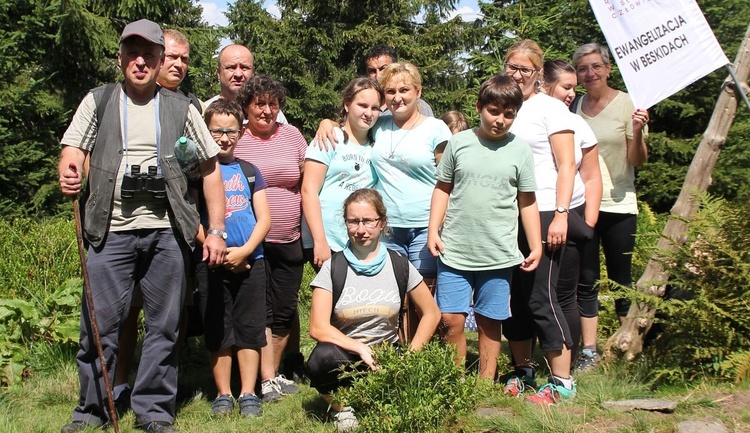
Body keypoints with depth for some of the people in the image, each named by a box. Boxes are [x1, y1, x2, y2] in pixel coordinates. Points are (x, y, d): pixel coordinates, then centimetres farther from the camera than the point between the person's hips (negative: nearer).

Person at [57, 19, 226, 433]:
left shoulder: (181, 108, 11)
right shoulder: (98, 101, 11)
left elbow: (211, 168, 11)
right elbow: (72, 152, 2)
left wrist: (216, 231, 4)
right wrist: (68, 172, -23)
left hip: (166, 233, 1)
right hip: (110, 231, 0)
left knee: (163, 327, 4)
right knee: (99, 325, 0)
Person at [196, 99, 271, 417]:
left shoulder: (249, 171, 10)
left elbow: (264, 218, 5)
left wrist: (244, 250, -9)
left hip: (250, 260, 2)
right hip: (211, 262, -1)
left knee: (250, 328, 4)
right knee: (217, 330, 5)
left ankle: (248, 394, 11)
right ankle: (223, 393, 15)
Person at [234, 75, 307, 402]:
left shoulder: (291, 135, 7)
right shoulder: (234, 139, -3)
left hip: (290, 241, 4)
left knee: (285, 312, 10)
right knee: (261, 312, -2)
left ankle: (275, 373, 24)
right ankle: (267, 381, 5)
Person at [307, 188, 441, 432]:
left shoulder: (399, 265, 1)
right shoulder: (333, 268, -4)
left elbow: (432, 314, 7)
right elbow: (318, 328, -11)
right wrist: (361, 349, -22)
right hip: (345, 358, -1)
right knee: (323, 357, -35)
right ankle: (340, 407, -3)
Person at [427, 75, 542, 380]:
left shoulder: (520, 150, 4)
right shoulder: (459, 142, 4)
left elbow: (527, 203, 8)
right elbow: (442, 189, 10)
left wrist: (536, 246, 4)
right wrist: (433, 230, 2)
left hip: (498, 255, 0)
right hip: (454, 251, 0)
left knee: (489, 323, 7)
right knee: (451, 321, -2)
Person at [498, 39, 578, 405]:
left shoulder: (550, 108, -2)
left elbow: (566, 166, -7)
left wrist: (561, 215, -16)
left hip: (544, 213, -6)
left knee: (541, 297, -7)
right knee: (514, 296, 9)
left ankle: (562, 382, 3)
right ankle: (522, 371, 24)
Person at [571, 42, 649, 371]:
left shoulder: (627, 104, -3)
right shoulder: (572, 107, 7)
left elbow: (638, 161, -4)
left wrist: (638, 132, -21)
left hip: (618, 205, -3)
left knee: (621, 279, 4)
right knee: (586, 280, 5)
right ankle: (588, 352, 11)